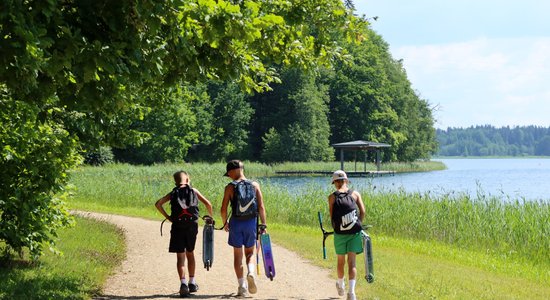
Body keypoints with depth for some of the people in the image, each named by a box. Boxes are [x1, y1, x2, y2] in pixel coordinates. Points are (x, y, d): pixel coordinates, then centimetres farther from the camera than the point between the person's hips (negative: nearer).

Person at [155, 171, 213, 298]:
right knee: (190, 253, 18)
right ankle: (192, 283, 24)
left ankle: (183, 283, -18)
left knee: (180, 256, -1)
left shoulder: (173, 193, 10)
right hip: (192, 225, 1)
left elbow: (158, 204, -4)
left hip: (177, 226, -1)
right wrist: (210, 216, 17)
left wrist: (167, 217, 2)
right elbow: (208, 204, 2)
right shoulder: (193, 191, 10)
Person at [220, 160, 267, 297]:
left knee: (237, 255, 10)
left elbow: (223, 209, -6)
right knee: (249, 253, 17)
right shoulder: (254, 185, 1)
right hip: (251, 222, 2)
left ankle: (242, 287, 6)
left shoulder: (230, 187, -5)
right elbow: (261, 207, -2)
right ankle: (251, 273, -13)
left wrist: (225, 223, 11)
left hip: (236, 222, -2)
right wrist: (263, 225, 5)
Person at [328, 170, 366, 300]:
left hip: (340, 233, 0)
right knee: (351, 261, -1)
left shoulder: (332, 197, -1)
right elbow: (362, 211, -3)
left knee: (340, 261, 18)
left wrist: (336, 228, 9)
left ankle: (340, 285, 38)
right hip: (355, 232, 0)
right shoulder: (355, 194, 1)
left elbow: (332, 216, -4)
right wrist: (357, 224, 10)